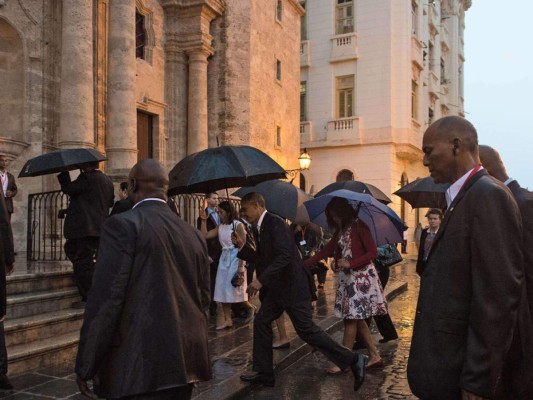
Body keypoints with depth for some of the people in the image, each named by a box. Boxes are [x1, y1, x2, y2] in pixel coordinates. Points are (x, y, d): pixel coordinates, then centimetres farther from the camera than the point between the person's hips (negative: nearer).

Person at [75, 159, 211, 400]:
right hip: (185, 361, 7)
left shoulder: (123, 225, -9)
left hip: (139, 364, -7)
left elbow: (106, 298, -16)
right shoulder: (193, 234, 9)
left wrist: (86, 365, -9)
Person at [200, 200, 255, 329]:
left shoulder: (238, 225, -10)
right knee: (223, 289, 4)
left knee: (234, 288, -5)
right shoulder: (220, 227, 9)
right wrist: (204, 220, -2)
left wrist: (241, 266, -18)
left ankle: (250, 308, 21)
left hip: (235, 258, -7)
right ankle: (227, 320, 11)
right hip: (224, 258, 7)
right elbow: (205, 235, 1)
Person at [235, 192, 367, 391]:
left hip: (292, 286, -10)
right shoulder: (260, 228, 11)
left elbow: (284, 255, -30)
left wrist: (261, 280, -31)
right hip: (276, 287, 10)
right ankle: (264, 373, 21)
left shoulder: (275, 223, -19)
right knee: (261, 322, 11)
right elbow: (262, 258, 17)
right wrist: (242, 246, 7)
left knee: (306, 329, -7)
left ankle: (353, 360, 1)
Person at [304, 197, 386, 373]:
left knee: (351, 319, -5)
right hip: (347, 278, 8)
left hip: (361, 277, -8)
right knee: (356, 319, 9)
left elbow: (373, 252, -13)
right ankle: (375, 357, 19)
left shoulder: (359, 226, -9)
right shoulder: (339, 231, 13)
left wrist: (351, 263, -21)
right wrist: (304, 264, 3)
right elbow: (326, 250, 11)